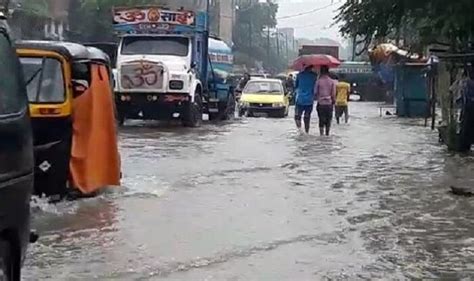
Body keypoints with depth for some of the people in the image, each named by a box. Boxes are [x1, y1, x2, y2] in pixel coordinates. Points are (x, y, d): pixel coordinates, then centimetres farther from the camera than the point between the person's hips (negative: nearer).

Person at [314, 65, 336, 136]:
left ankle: (322, 134, -4)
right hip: (329, 104, 1)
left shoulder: (318, 81, -6)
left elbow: (315, 93, -3)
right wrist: (333, 102, 11)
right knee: (328, 120, 12)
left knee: (321, 120, 3)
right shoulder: (332, 81, -3)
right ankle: (327, 134, 18)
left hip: (320, 104, -1)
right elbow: (333, 94, -2)